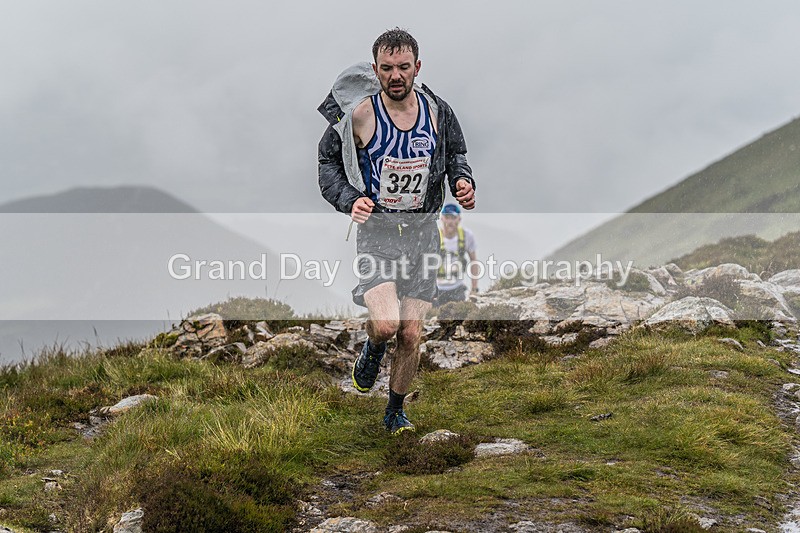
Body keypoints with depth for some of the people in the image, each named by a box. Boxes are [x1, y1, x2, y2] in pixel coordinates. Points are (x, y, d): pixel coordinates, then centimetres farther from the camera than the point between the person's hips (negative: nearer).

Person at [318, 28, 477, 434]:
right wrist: (349, 199, -16)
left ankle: (395, 412, 24)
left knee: (411, 334, 2)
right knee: (385, 323, -21)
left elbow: (455, 154, 19)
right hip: (375, 229, -3)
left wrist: (463, 182, -3)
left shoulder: (437, 111, 1)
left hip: (421, 230, 3)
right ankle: (372, 349, 17)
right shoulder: (358, 114, -10)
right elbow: (328, 162, 1)